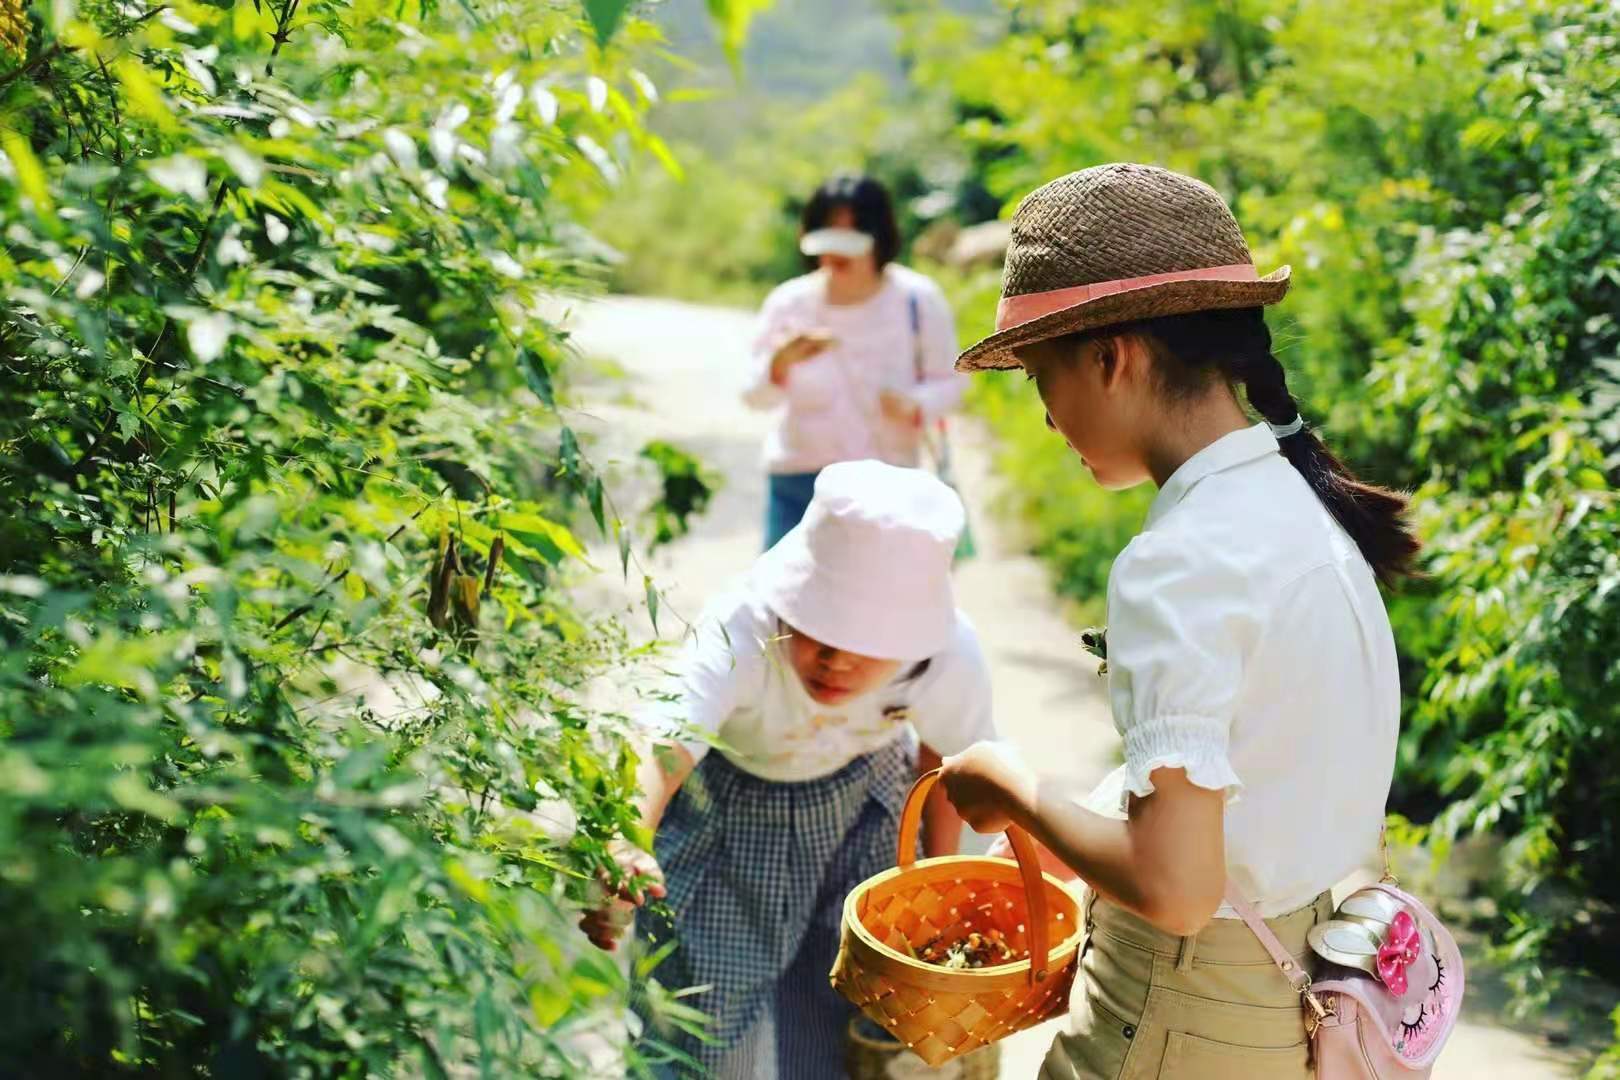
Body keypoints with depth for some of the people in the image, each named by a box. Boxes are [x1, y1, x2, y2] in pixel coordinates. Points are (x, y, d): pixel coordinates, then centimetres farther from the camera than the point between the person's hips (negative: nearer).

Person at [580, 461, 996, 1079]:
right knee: (709, 1014, 3)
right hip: (730, 807, -2)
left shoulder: (949, 657, -30)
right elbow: (666, 746, -55)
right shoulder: (739, 634, -40)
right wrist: (624, 850, -75)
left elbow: (945, 751, -8)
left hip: (864, 807, 2)